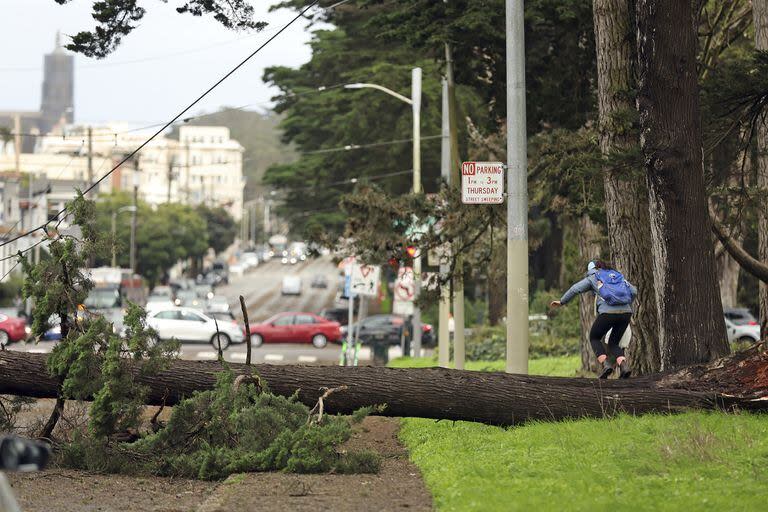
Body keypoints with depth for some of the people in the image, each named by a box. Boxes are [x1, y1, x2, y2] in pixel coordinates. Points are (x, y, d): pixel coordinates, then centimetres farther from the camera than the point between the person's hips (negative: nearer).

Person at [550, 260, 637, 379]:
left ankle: (605, 364, -2)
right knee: (614, 343, 20)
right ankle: (623, 365, -7)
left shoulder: (593, 278, 15)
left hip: (608, 313, -4)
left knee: (594, 338, 19)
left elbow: (575, 289, 9)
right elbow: (634, 291, 23)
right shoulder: (618, 275, 26)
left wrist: (561, 302, 21)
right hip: (625, 313, 4)